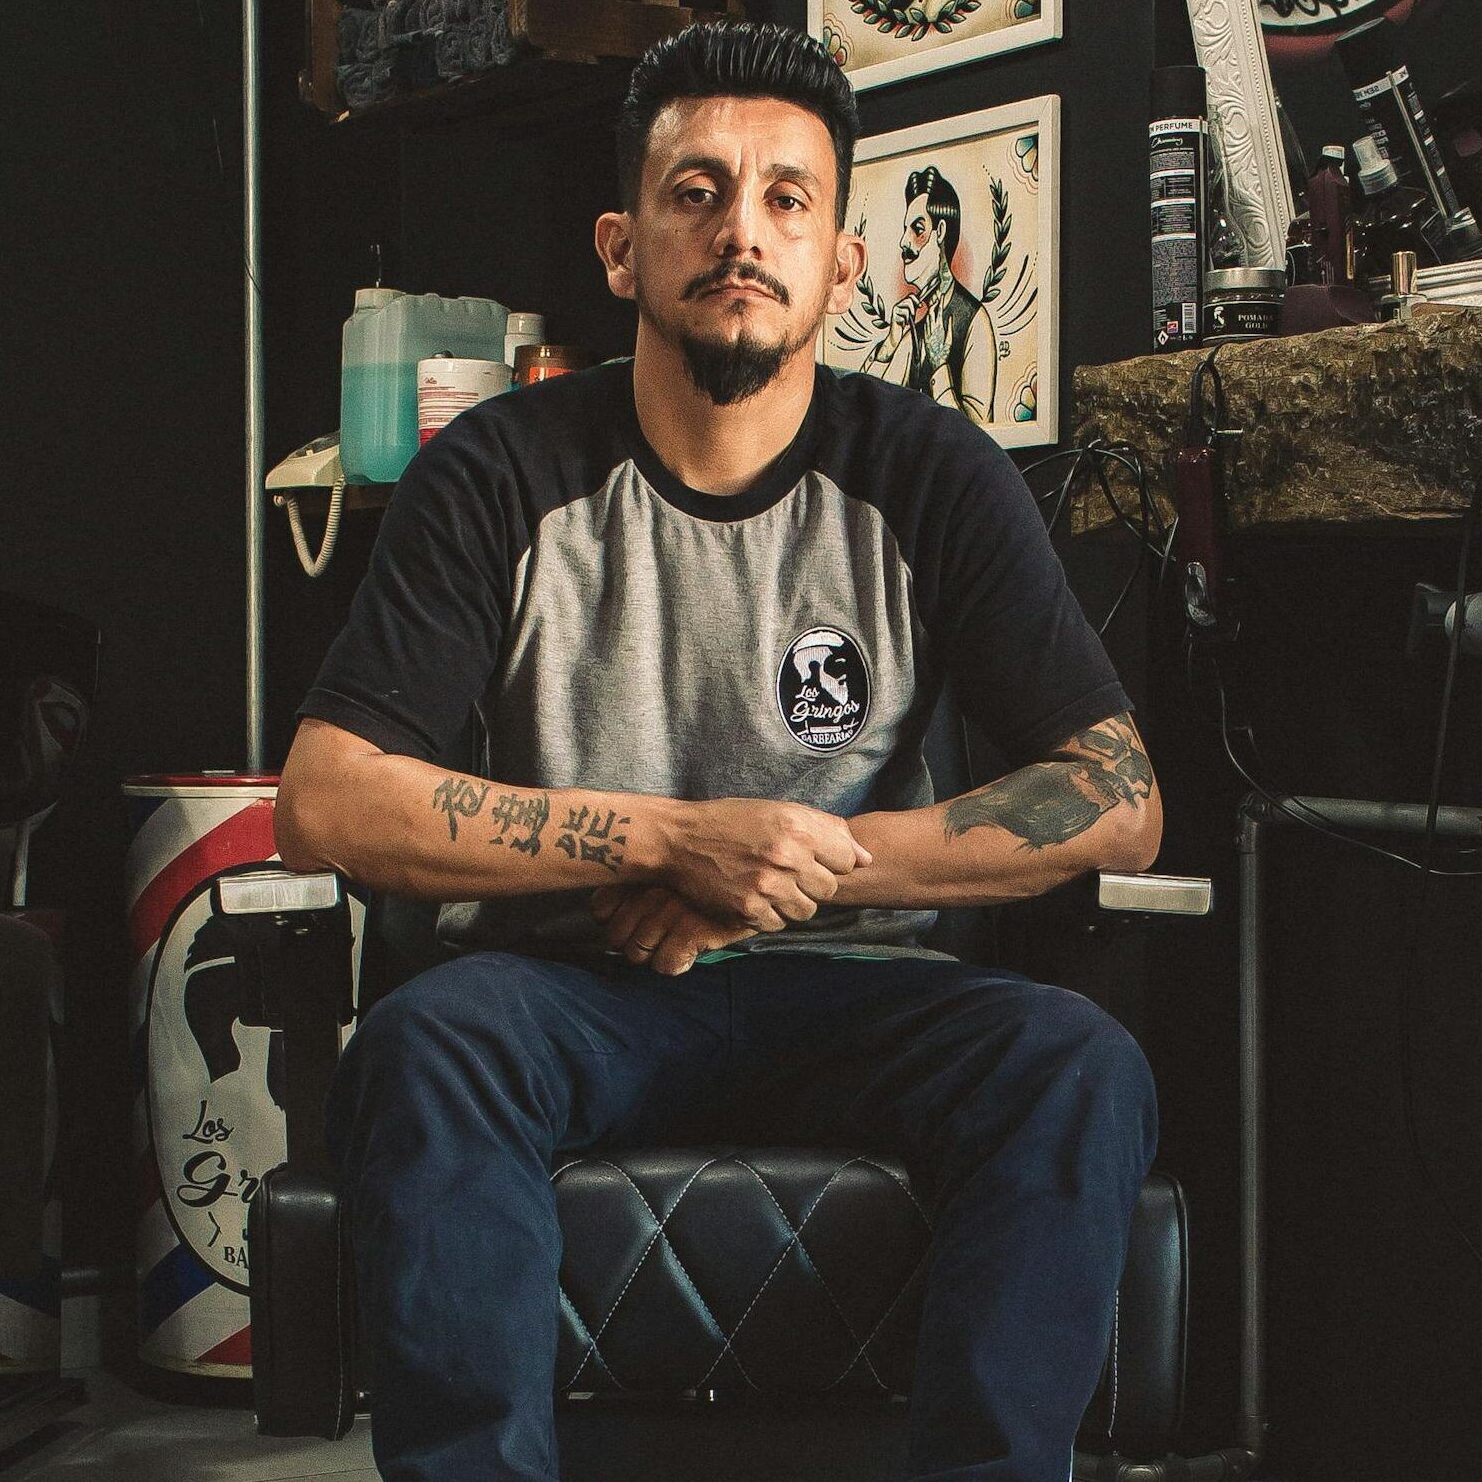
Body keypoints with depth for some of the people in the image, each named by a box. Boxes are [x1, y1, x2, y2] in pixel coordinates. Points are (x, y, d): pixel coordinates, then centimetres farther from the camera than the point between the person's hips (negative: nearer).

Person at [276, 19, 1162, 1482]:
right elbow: (322, 802, -12)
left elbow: (1119, 801, -5)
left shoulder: (930, 480, -1)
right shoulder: (500, 477, -4)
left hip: (841, 986, 1)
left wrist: (798, 866, -14)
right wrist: (680, 838, -20)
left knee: (1078, 1068, -29)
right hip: (566, 984, -1)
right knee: (421, 1048, -33)